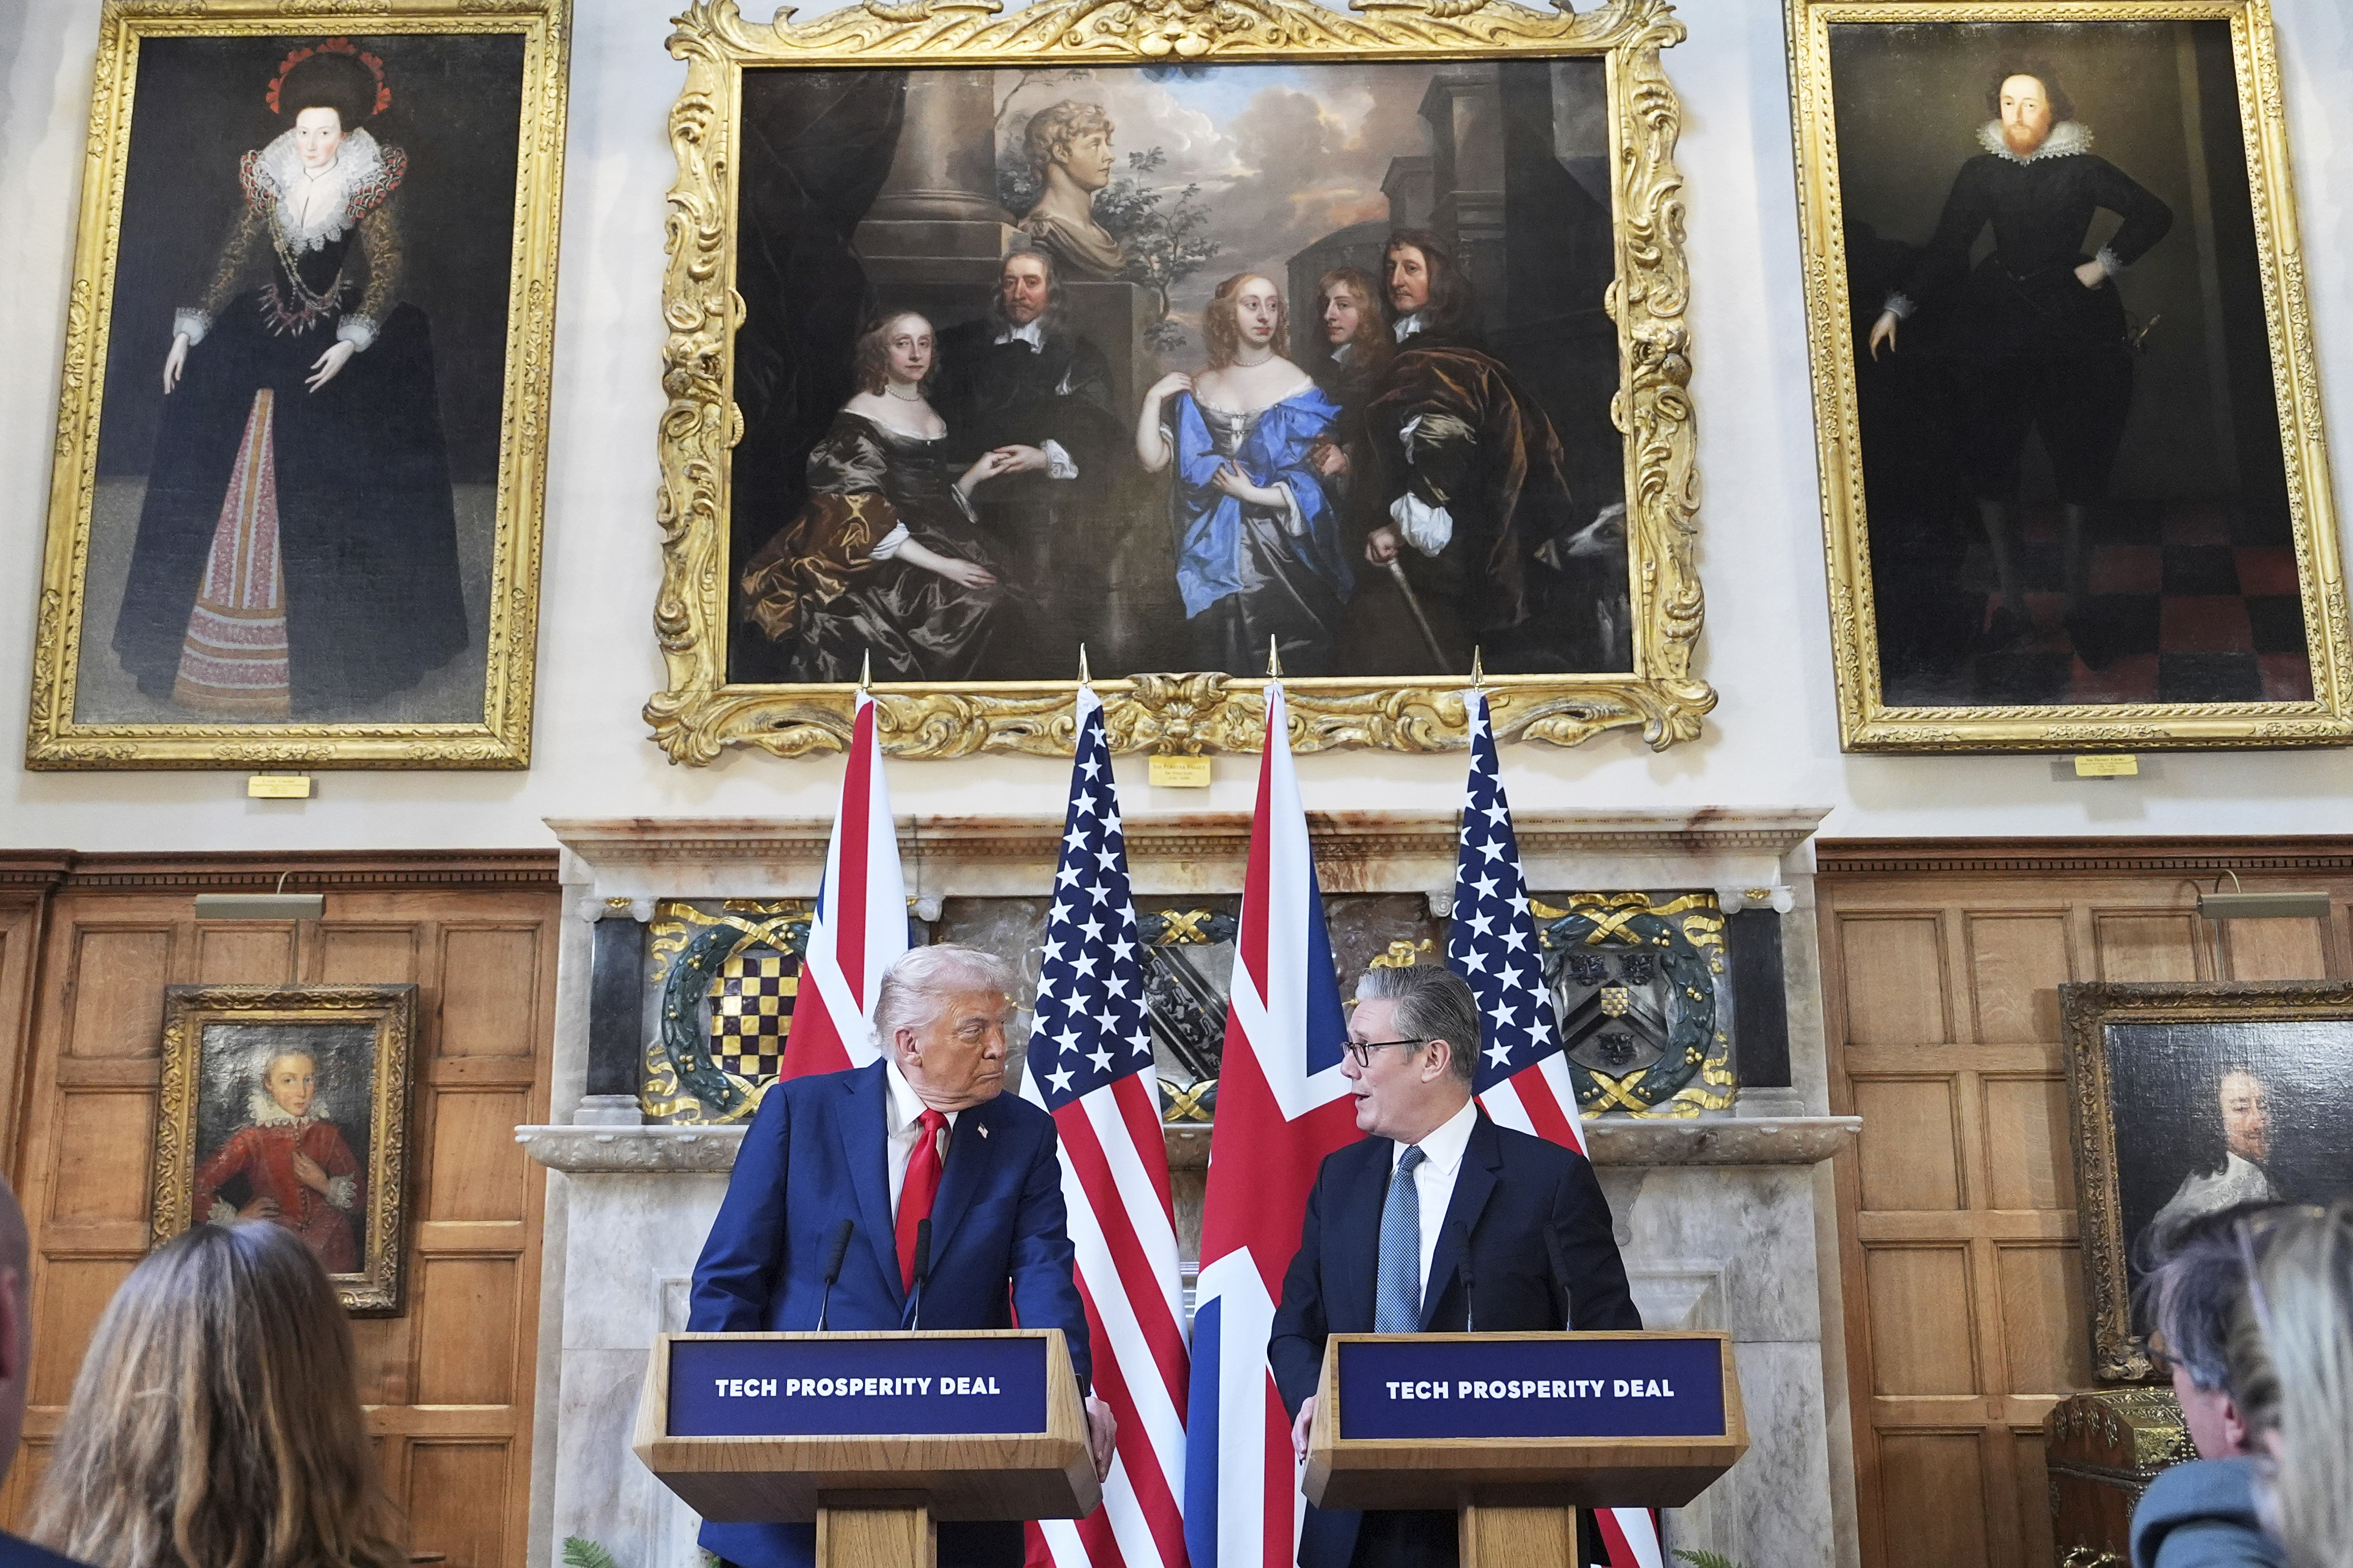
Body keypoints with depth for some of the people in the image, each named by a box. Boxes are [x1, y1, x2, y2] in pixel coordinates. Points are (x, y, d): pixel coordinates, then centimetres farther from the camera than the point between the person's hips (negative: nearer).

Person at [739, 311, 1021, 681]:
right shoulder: (862, 413, -3)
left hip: (938, 546, 7)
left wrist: (975, 473, 7)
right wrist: (938, 564, -18)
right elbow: (864, 517, -12)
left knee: (994, 593, -19)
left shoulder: (930, 413, 20)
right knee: (975, 603, -27)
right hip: (888, 563, -7)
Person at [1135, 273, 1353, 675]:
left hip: (1281, 558, -2)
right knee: (1223, 665, 12)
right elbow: (1153, 460, 0)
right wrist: (1154, 399, -7)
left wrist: (1254, 493, -15)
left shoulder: (1296, 386, -4)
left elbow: (1317, 481, -9)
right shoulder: (1199, 388, 5)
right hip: (1216, 556, 3)